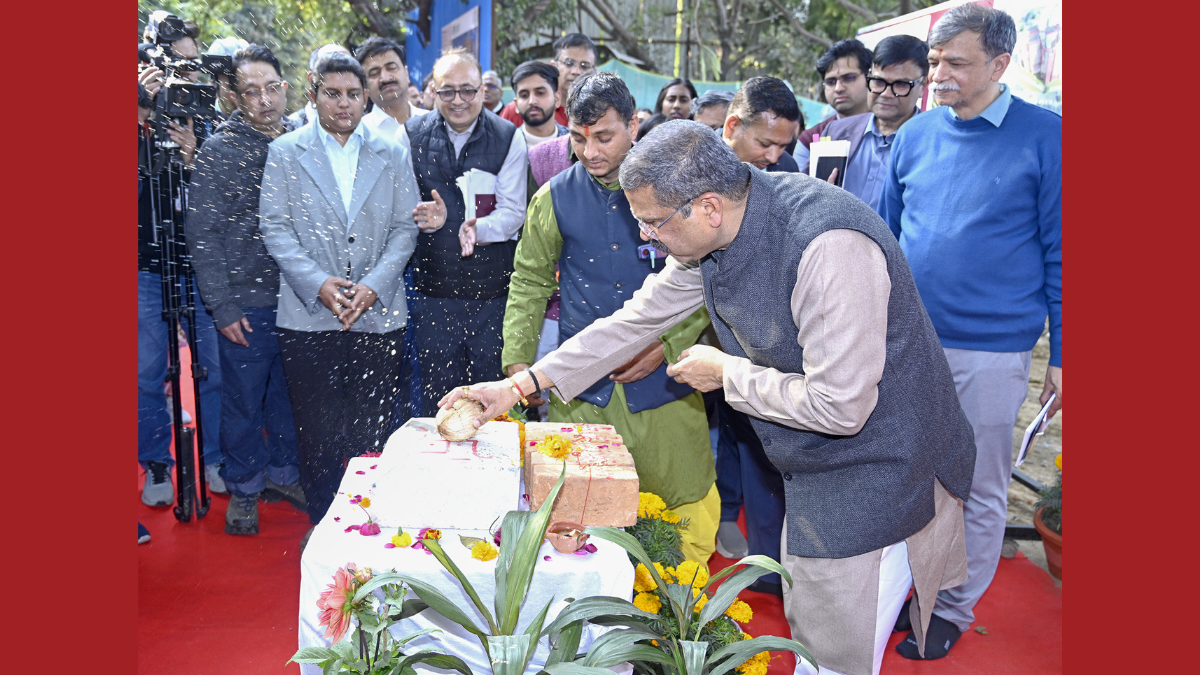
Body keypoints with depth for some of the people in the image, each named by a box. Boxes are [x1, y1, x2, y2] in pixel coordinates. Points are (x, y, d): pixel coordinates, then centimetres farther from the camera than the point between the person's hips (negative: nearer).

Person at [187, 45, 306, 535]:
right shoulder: (219, 150, -7)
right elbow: (203, 234, -7)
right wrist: (221, 306, -11)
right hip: (246, 303, -3)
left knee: (289, 393, 15)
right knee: (243, 401, 8)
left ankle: (282, 472, 35)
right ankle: (243, 488, 26)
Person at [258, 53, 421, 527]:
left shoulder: (391, 154, 10)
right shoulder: (285, 152, 6)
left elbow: (405, 227, 5)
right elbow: (275, 227, 1)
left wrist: (374, 285, -10)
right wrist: (317, 283, -13)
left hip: (379, 314, 1)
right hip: (308, 316, -1)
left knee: (373, 433, 5)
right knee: (317, 434, 4)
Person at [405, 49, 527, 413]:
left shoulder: (509, 138, 0)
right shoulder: (411, 135, 4)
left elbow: (513, 211, -5)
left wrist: (479, 228, -26)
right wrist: (429, 216, -15)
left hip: (492, 289, -1)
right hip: (434, 288, 1)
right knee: (437, 399, 8)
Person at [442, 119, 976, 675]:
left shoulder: (828, 246, -33)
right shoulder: (709, 235, -5)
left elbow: (840, 405, -32)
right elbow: (638, 318, 5)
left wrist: (725, 373, -17)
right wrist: (519, 385, 3)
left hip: (873, 478, -8)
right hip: (812, 469, 8)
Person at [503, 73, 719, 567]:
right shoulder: (555, 197, 5)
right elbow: (529, 282, 13)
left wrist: (669, 347, -9)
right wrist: (517, 360, 2)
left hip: (664, 381, -1)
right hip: (580, 388, 2)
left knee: (690, 508, 3)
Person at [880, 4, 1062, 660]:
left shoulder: (1044, 137, -7)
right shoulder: (915, 135, 4)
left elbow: (1060, 252, -5)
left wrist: (1061, 356, -5)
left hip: (991, 352, -3)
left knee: (978, 491, 10)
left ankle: (952, 608, 29)